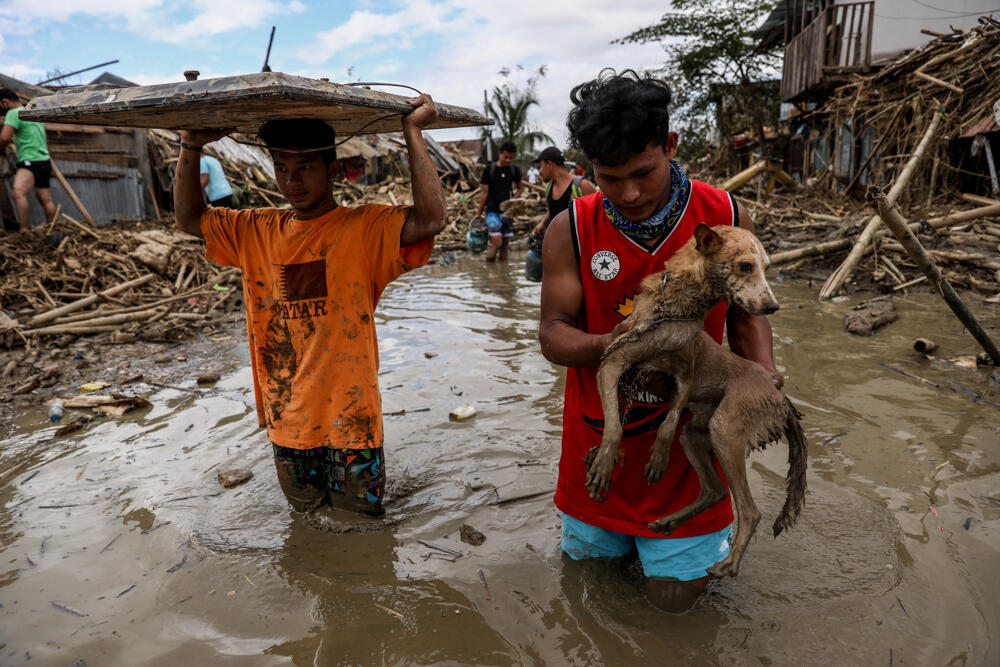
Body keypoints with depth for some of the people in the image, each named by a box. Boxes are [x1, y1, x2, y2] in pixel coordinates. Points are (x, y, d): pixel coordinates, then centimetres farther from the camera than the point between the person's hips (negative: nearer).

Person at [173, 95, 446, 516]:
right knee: (305, 520, 25)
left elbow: (430, 220, -29)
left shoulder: (364, 228, -13)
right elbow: (189, 218, 14)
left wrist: (412, 132, -24)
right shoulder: (257, 231, 4)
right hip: (285, 419, 5)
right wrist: (191, 146, 2)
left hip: (349, 417, -5)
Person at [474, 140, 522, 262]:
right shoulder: (489, 169, -3)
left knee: (505, 243, 6)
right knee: (496, 241, -16)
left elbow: (520, 187, 19)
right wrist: (478, 213, 0)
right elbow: (485, 193, 0)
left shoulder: (514, 170, 6)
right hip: (492, 211, -4)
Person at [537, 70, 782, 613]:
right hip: (601, 435, 1)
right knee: (584, 554, 19)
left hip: (686, 438, 0)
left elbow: (745, 313, 4)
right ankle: (620, 524, 51)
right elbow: (552, 333, -9)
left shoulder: (724, 219, -8)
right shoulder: (571, 230, -11)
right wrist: (605, 345, -31)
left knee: (675, 594, 8)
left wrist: (762, 376, -14)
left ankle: (708, 533, 40)